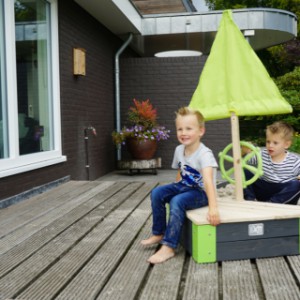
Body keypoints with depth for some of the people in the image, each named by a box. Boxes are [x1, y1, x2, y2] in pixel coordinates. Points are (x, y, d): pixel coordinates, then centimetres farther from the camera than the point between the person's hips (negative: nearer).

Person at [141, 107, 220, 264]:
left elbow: (208, 180, -41)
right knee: (157, 192, -7)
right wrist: (173, 190, 9)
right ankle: (158, 233, 9)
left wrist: (213, 207, -51)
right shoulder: (179, 150, -2)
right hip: (185, 187, 8)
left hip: (201, 192, -7)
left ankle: (169, 247, -22)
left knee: (177, 202, -31)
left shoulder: (204, 154, -26)